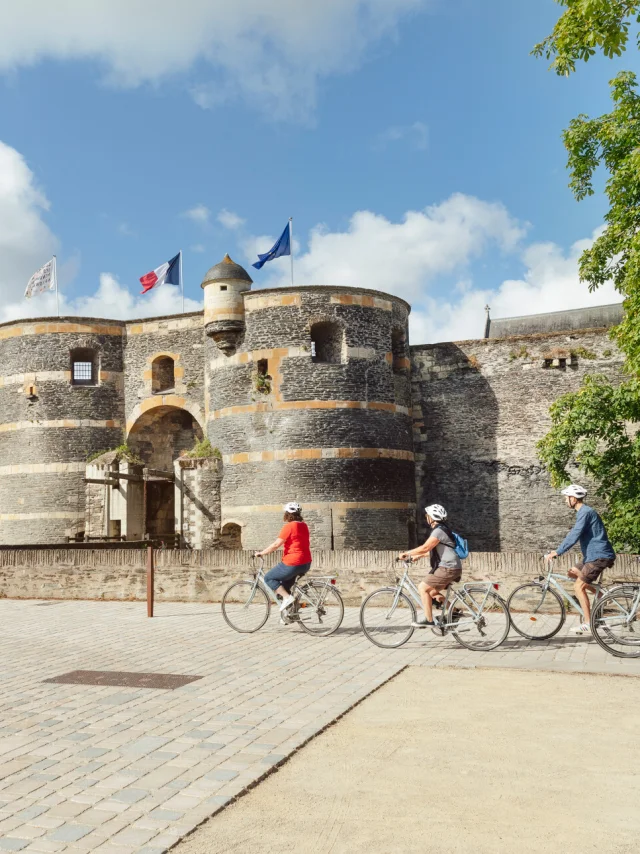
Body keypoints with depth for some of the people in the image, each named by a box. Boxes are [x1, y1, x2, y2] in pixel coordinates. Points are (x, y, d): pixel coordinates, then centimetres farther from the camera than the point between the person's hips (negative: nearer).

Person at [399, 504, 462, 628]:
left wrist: (407, 553, -15)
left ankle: (429, 620, -7)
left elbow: (425, 548, -23)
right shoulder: (440, 529, 18)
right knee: (432, 592, 17)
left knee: (423, 587, -11)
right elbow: (431, 550, 25)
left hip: (448, 568, -11)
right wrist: (418, 556, 20)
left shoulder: (439, 530, -16)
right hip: (448, 567, 11)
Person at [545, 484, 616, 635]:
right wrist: (559, 550, 22)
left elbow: (574, 536, -24)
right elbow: (575, 534, 23)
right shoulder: (584, 512, 15)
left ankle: (588, 624, -5)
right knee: (572, 573, 15)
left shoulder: (585, 512, -16)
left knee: (579, 586, -9)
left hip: (599, 556, -10)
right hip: (595, 555, 10)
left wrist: (556, 552, -22)